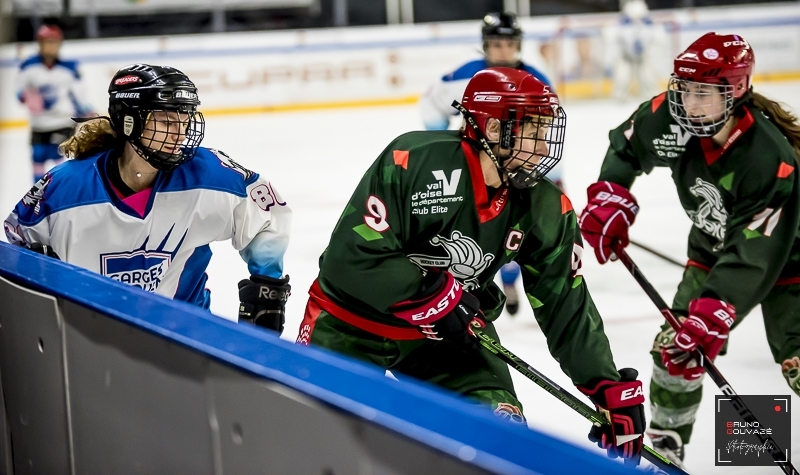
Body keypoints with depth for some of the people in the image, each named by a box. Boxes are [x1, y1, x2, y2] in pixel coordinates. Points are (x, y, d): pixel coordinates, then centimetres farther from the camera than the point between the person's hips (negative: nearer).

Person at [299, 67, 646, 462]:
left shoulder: (545, 210, -10)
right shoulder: (413, 161, -27)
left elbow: (566, 307, -5)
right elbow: (352, 255, -27)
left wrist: (613, 390, -10)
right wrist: (435, 298, -28)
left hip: (455, 327, 4)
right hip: (352, 318, -4)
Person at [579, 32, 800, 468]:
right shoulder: (671, 120, -21)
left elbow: (755, 253, -36)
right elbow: (625, 146, 3)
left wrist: (716, 311, -41)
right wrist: (609, 196, -10)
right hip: (713, 248, 5)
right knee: (675, 347, 1)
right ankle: (665, 445, 19)